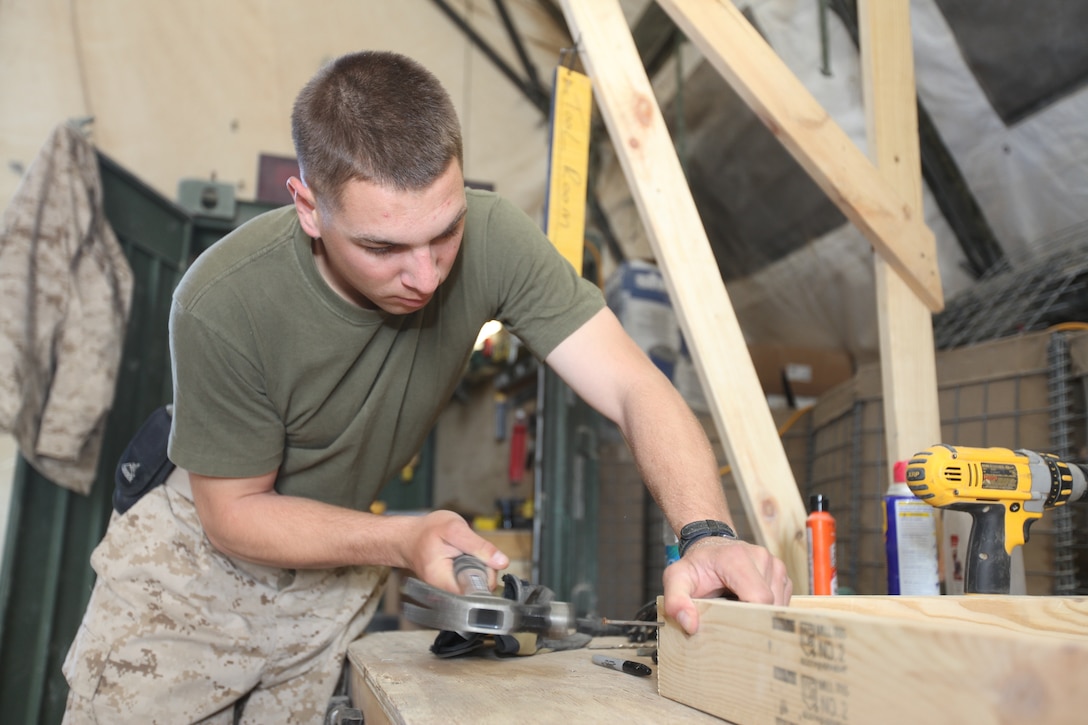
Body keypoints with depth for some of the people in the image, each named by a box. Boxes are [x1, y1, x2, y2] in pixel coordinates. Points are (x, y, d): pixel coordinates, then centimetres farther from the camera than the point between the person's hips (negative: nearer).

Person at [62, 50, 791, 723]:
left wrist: (706, 534, -45)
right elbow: (234, 512, -18)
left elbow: (635, 388, -28)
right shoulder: (223, 303, -31)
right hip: (200, 550, -1)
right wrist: (406, 539, -32)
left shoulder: (491, 238, -26)